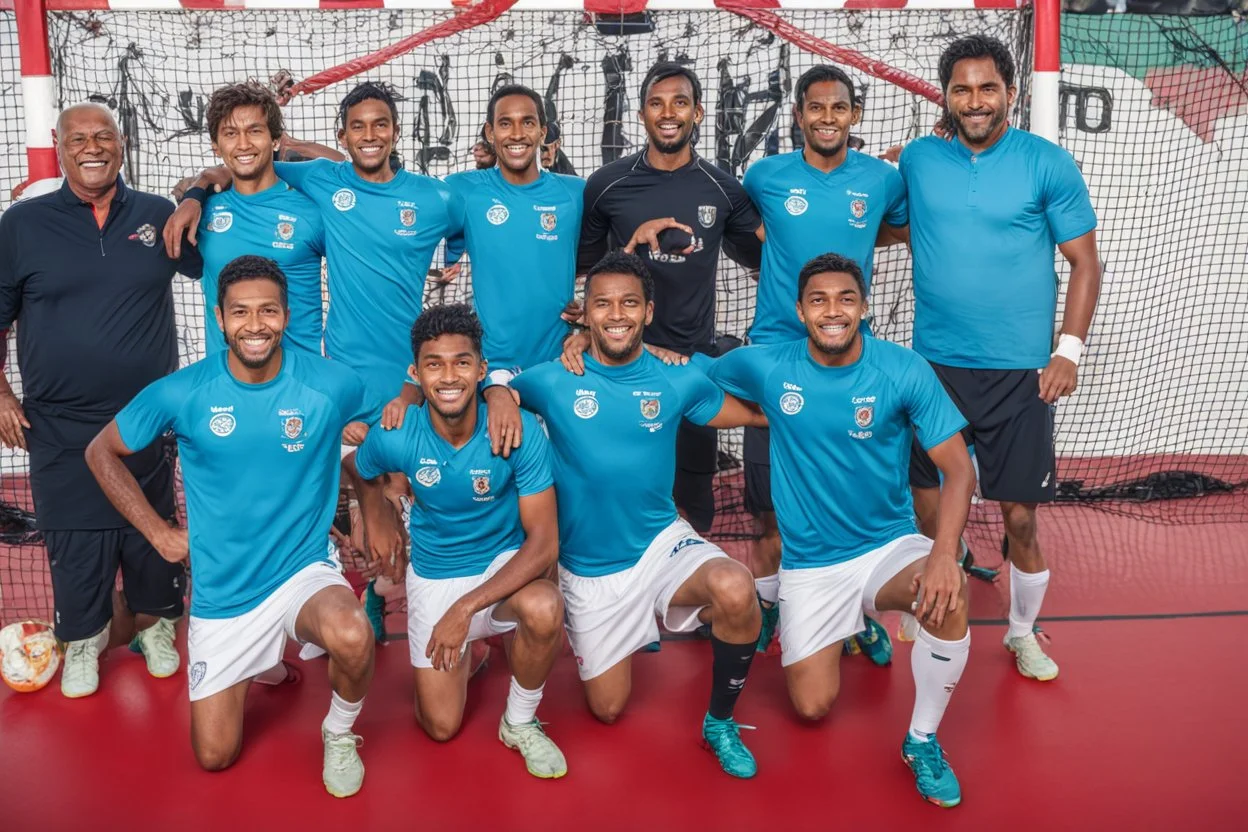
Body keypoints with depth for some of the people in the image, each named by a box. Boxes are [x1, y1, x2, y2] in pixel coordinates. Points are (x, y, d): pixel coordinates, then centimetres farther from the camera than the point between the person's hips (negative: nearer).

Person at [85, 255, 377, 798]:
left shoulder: (333, 385, -14)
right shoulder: (182, 393, -11)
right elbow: (102, 453, 5)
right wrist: (157, 532, 1)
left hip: (304, 571, -2)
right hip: (221, 595, 2)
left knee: (350, 636, -37)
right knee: (214, 756, 8)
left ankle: (339, 733, -1)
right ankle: (257, 660, 40)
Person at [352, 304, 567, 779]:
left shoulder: (520, 432, -25)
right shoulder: (395, 439, -19)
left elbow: (543, 543, -26)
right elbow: (361, 472, 8)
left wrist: (466, 607, -31)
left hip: (505, 565, -1)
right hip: (433, 575, 2)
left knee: (544, 610, -36)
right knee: (441, 726, 2)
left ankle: (520, 723, -6)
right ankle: (470, 648, 35)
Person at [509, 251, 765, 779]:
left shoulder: (677, 380, -5)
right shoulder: (552, 381, -9)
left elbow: (757, 413, 6)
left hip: (661, 543, 0)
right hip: (587, 569, 1)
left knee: (735, 590, -33)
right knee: (607, 708, 9)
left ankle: (720, 722, -6)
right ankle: (633, 632, 44)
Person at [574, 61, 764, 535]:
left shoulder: (723, 189, 2)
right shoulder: (608, 185, -2)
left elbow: (764, 257, 11)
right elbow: (582, 263, 8)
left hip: (696, 357, 1)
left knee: (694, 491, 8)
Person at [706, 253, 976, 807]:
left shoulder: (905, 371, -14)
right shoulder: (765, 367, -10)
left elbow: (959, 469, -14)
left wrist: (944, 552, -30)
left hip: (889, 545, -1)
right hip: (809, 564, 1)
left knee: (947, 595, -33)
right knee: (812, 708, -2)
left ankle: (922, 741, -7)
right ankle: (814, 631, 35)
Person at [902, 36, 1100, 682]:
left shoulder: (1048, 164, -3)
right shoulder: (916, 159, 4)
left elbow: (1085, 261, 0)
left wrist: (1069, 349, -7)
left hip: (1018, 372, -2)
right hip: (933, 364, 2)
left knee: (1020, 515, 3)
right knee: (926, 505, 8)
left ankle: (1023, 633, 26)